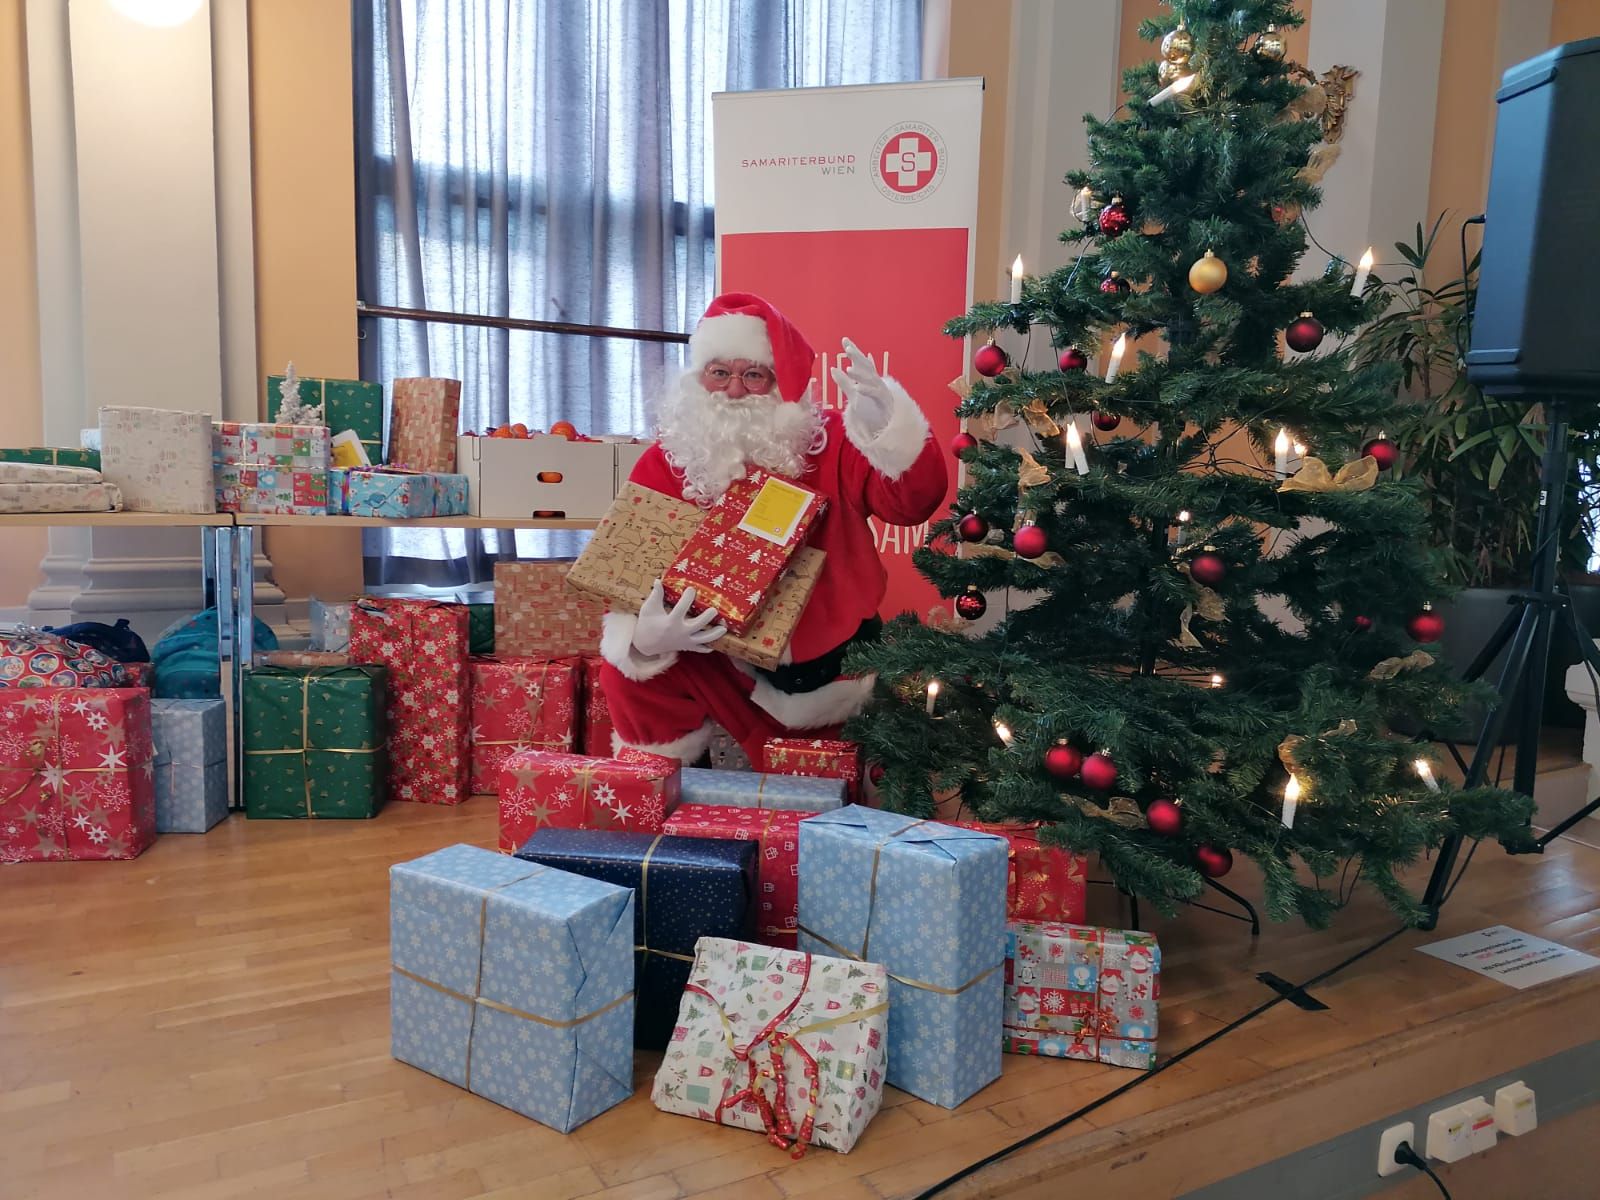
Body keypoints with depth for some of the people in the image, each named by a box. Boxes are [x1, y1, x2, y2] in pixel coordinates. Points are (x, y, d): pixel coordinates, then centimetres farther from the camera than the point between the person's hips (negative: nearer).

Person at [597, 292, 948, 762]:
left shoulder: (828, 441, -11)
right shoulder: (663, 463, -7)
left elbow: (913, 503, -26)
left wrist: (884, 422, -45)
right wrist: (643, 637, -31)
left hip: (823, 661, 0)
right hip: (712, 658, 1)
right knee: (627, 669, -18)